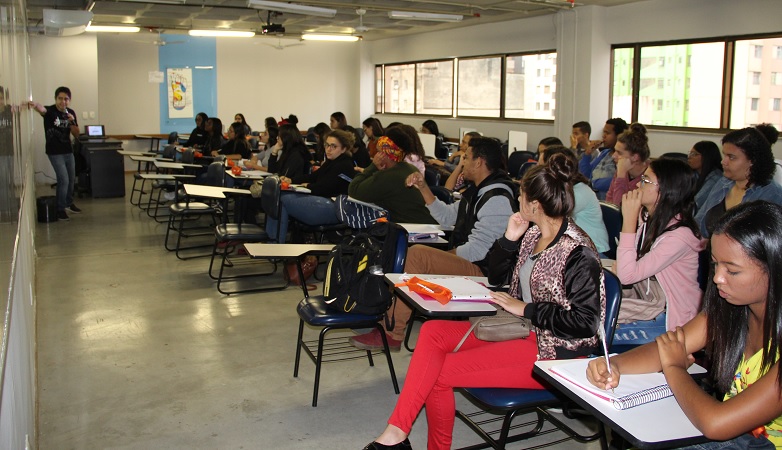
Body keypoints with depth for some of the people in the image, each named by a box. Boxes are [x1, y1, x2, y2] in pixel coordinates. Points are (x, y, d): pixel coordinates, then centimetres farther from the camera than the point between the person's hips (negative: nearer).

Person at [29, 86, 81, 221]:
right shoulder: (50, 111, -15)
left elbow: (76, 135, 4)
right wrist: (35, 105, -64)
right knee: (64, 180, -11)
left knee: (72, 179, 17)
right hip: (55, 152, -6)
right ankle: (60, 209, 3)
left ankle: (68, 203, 39)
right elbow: (42, 109, -40)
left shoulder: (71, 113, 2)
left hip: (68, 151, 6)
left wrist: (72, 122, -15)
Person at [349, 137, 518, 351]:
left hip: (481, 271, -11)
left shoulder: (497, 199, -18)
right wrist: (423, 188, 14)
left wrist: (447, 254, -8)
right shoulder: (479, 191, 15)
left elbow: (477, 250, -22)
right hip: (464, 263, 11)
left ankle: (392, 334, -21)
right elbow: (447, 216, 22)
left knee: (417, 254, -26)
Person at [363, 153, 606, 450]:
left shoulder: (578, 253, -18)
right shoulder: (533, 233, 7)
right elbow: (496, 277, 15)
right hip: (522, 329, 9)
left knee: (439, 372, -17)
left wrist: (525, 309, -16)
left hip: (556, 351, -9)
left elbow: (585, 322, -21)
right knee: (432, 331, -8)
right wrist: (509, 239, -2)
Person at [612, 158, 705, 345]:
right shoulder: (645, 217, 0)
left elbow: (627, 275, -29)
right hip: (646, 301, 7)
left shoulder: (679, 235, -26)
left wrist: (629, 219, -27)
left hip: (670, 319, -7)